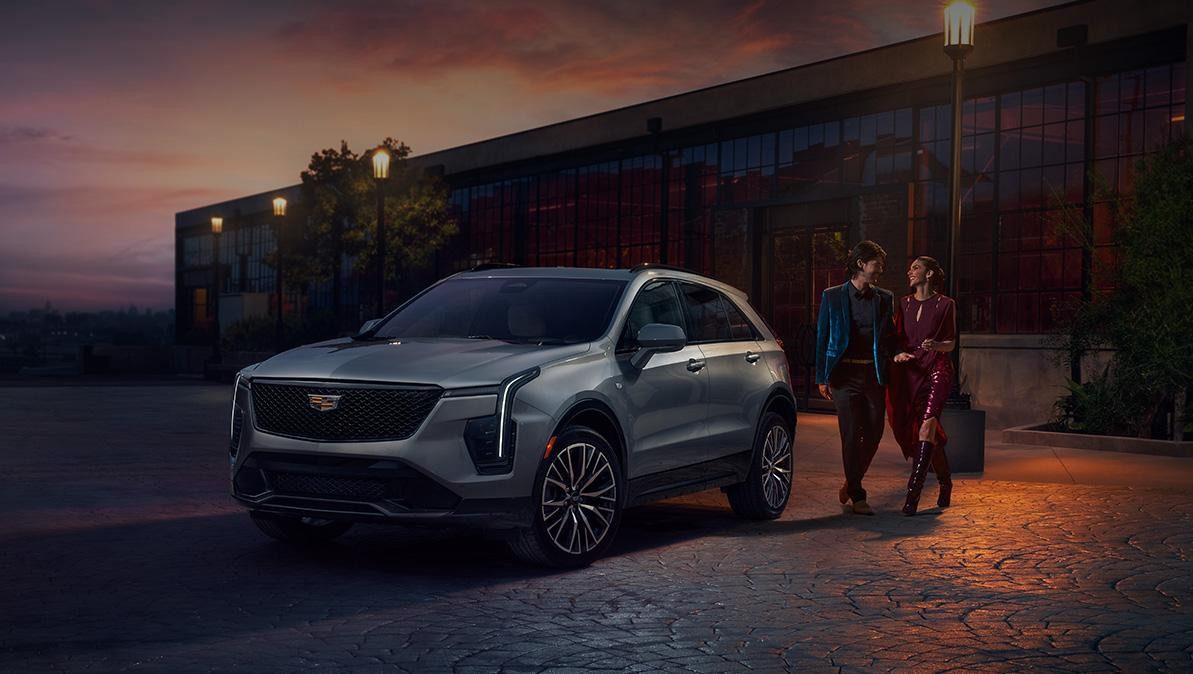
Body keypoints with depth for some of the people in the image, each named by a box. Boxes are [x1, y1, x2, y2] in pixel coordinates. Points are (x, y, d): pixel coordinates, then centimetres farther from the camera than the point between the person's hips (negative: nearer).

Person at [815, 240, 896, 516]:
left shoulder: (884, 298, 9)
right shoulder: (833, 297, 2)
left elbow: (889, 337, 15)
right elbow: (822, 337, 2)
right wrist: (822, 377, -2)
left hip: (874, 374, 3)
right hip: (845, 374, -3)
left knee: (874, 433, 4)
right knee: (851, 435, -4)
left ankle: (852, 483, 28)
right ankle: (857, 496, 6)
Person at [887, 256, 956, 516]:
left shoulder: (945, 304, 3)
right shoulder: (904, 304, 14)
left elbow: (951, 344, 6)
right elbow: (897, 339, 13)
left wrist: (936, 345, -16)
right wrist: (898, 354, -9)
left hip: (937, 369, -4)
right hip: (910, 372, 4)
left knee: (927, 424, -23)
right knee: (932, 435, 8)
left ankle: (913, 492, -28)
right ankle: (945, 482, 30)